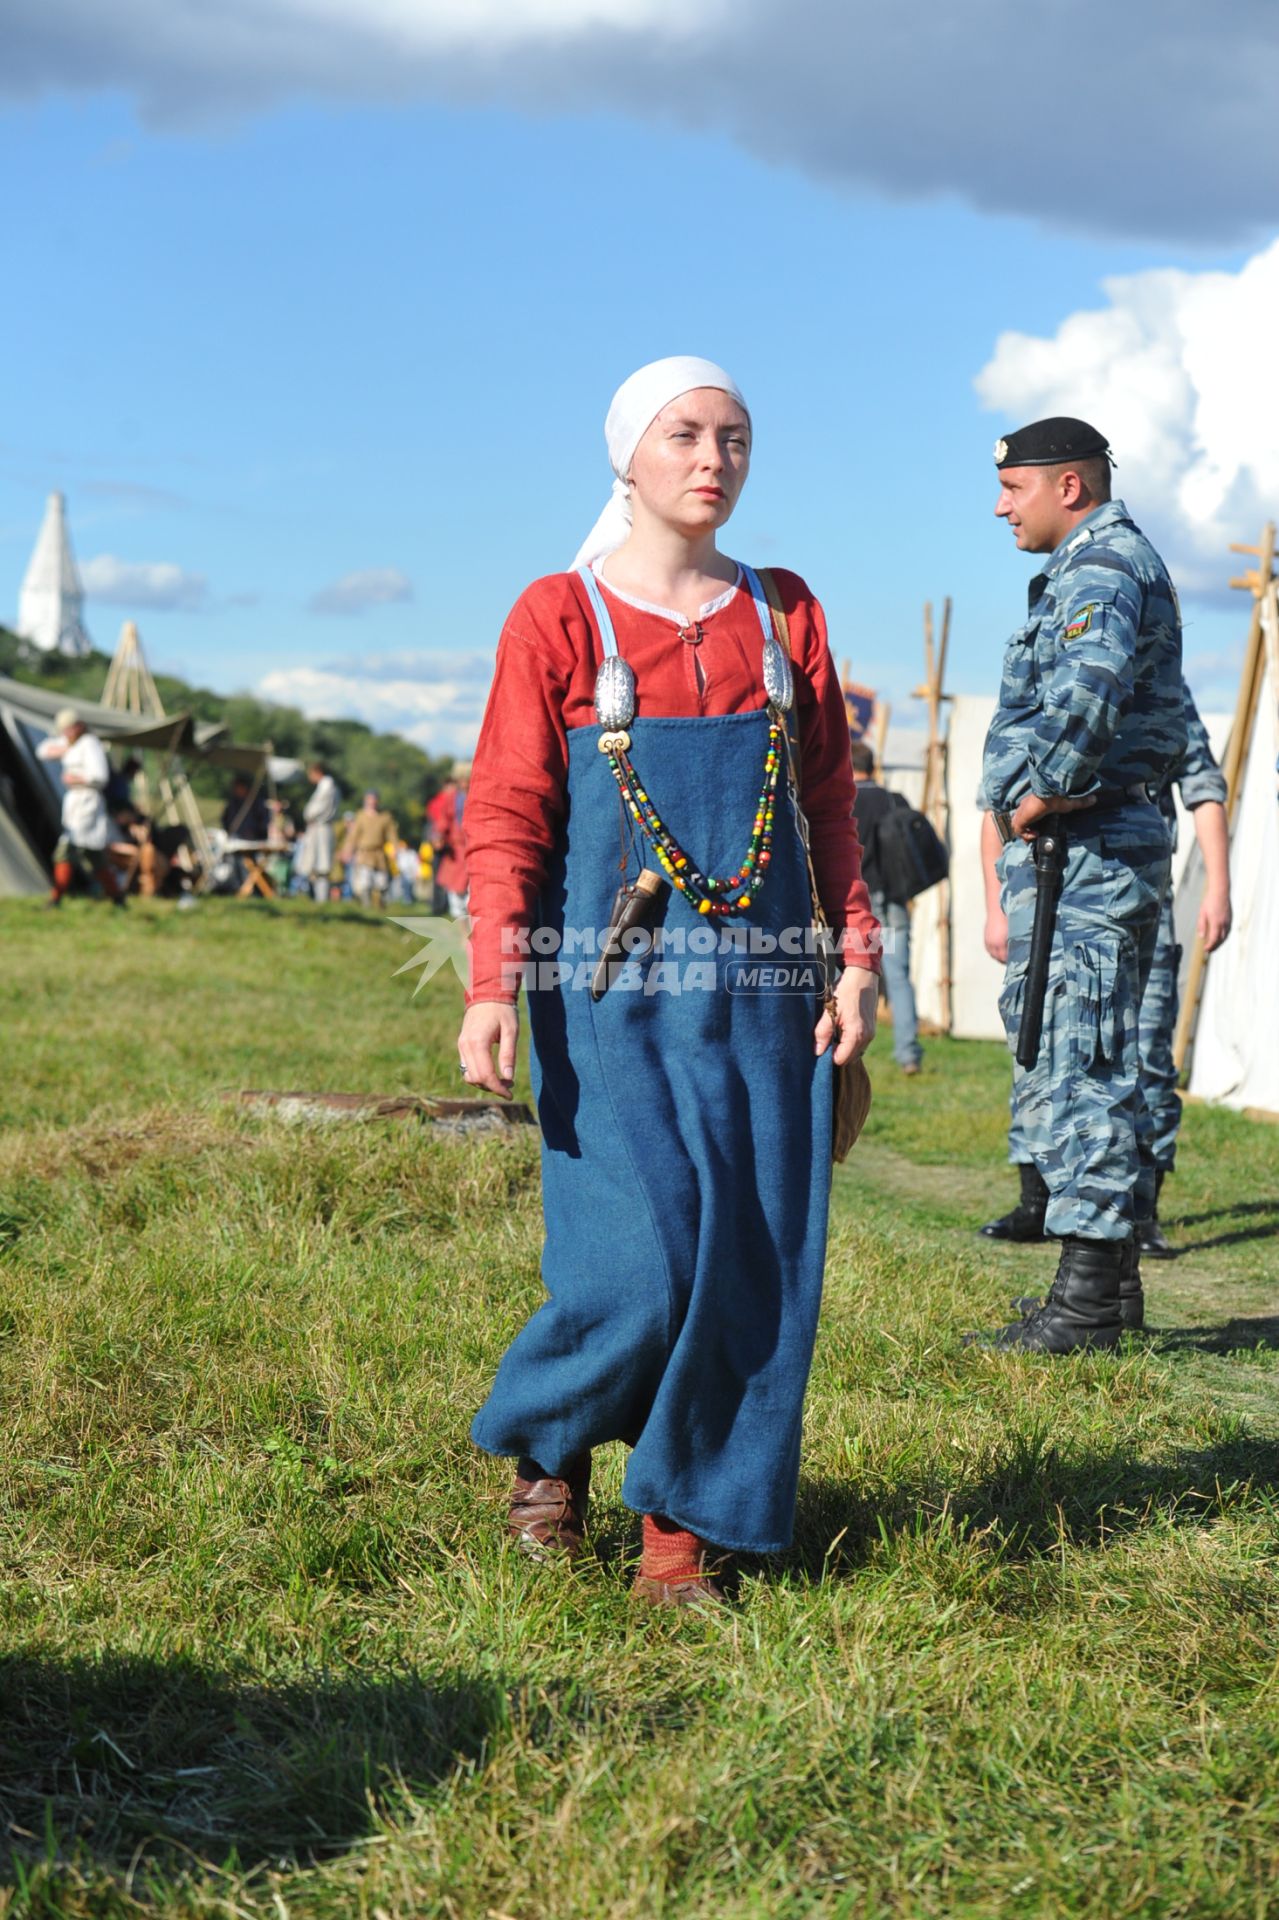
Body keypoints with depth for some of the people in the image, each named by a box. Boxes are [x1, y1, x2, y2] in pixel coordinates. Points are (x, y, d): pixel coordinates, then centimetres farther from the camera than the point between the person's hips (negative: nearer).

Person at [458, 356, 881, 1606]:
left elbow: (830, 803, 15)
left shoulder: (783, 616, 12)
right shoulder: (558, 619, 1)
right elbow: (505, 816, -3)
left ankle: (681, 1528, 14)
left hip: (759, 997, 4)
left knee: (752, 1269, -1)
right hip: (610, 999, -3)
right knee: (638, 1267, -10)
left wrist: (857, 952, 5)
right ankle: (546, 1450, 19)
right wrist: (492, 987, -12)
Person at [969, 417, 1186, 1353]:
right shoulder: (1114, 564, 21)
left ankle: (1087, 1303, -6)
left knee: (1074, 1066, -9)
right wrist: (1029, 789, 11)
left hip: (1082, 851, -11)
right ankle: (1114, 1279, 21)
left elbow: (1091, 686, -35)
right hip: (1100, 849, 11)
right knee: (1097, 1066, 14)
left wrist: (1045, 788, -21)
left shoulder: (1100, 571, -14)